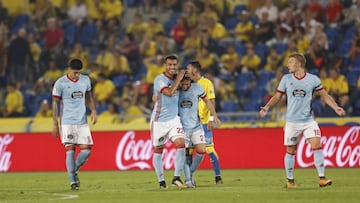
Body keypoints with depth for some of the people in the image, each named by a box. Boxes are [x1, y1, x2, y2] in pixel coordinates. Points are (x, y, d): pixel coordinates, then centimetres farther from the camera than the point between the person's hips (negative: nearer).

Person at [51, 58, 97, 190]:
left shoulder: (85, 80, 6)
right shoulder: (60, 83, -6)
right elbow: (55, 103, -1)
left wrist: (93, 111, 4)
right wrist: (55, 124, -4)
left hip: (82, 121, 4)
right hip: (67, 122, -4)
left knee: (86, 149, -4)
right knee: (70, 150, -10)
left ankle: (75, 171, 20)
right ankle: (72, 181, -5)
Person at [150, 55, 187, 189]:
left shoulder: (176, 77, 7)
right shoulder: (159, 80, -13)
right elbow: (169, 92, -28)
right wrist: (179, 79, -17)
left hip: (174, 119, 5)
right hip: (159, 121, -5)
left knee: (181, 143, -14)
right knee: (158, 150, 4)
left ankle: (176, 178, -12)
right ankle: (161, 181, 15)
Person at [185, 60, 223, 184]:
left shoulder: (206, 83, -3)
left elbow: (212, 102, -7)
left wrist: (211, 119, -14)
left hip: (203, 122, -5)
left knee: (209, 148, -6)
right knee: (188, 149, 1)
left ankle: (218, 176, 0)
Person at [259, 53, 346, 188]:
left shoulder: (313, 79, -1)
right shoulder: (286, 79, 3)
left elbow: (325, 96, 7)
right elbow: (277, 96, 8)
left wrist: (336, 108, -5)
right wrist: (267, 107, -7)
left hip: (308, 120, -1)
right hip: (292, 121, 1)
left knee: (317, 145, -16)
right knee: (290, 151, 4)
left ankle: (322, 178, -13)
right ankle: (290, 180, 19)